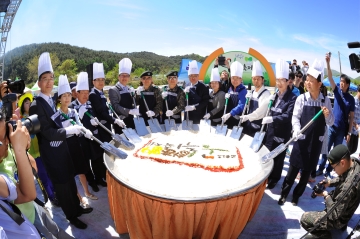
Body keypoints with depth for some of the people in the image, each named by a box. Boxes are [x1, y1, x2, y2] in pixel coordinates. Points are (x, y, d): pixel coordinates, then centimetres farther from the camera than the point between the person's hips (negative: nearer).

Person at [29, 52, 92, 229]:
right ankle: (71, 216, 27)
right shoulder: (36, 105, -21)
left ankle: (77, 208, 40)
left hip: (61, 147, 8)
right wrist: (70, 130, -23)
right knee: (61, 183, 8)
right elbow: (48, 133, -24)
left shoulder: (51, 100, 5)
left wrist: (71, 126, 1)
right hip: (50, 152, -8)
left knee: (70, 179, 20)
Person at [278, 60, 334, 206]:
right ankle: (284, 193, 22)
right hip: (301, 139, -2)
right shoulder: (301, 98, -6)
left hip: (316, 141, 2)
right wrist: (297, 130, -27)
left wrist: (327, 115, -18)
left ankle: (296, 195, 29)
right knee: (294, 168, 5)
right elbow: (295, 117, -9)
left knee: (308, 170, 12)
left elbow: (331, 122, 3)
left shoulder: (326, 101, 0)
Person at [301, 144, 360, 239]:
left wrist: (326, 196, -18)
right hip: (341, 208, 9)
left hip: (338, 218, -9)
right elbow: (342, 179, 9)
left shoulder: (348, 186, -41)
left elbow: (335, 214, -30)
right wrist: (330, 182, -6)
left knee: (304, 219, -11)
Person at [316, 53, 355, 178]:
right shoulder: (337, 91, 0)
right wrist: (328, 63, -27)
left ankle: (328, 171, 21)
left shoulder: (351, 99, -1)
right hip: (332, 126, 0)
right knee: (326, 149, 5)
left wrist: (349, 132, -4)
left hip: (342, 129, 0)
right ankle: (320, 168, 16)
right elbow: (330, 77, -13)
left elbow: (351, 117, 1)